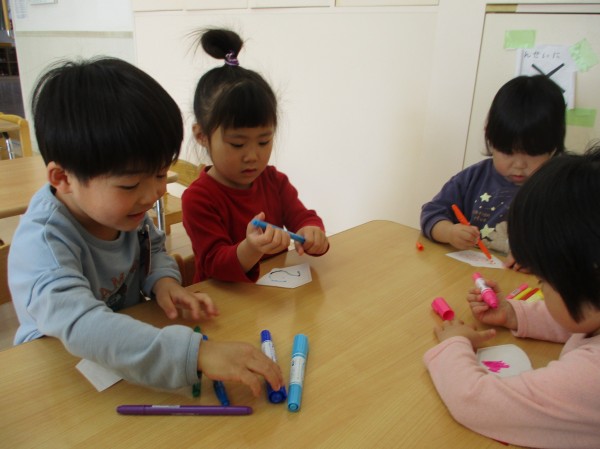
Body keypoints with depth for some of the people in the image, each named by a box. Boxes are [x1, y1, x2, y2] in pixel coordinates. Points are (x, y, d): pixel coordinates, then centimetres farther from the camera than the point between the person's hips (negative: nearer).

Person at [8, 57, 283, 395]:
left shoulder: (123, 207, -8)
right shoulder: (42, 244, -27)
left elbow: (154, 247, 10)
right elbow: (83, 327, -40)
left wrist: (163, 280, -11)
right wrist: (197, 353, -49)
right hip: (60, 371, -5)